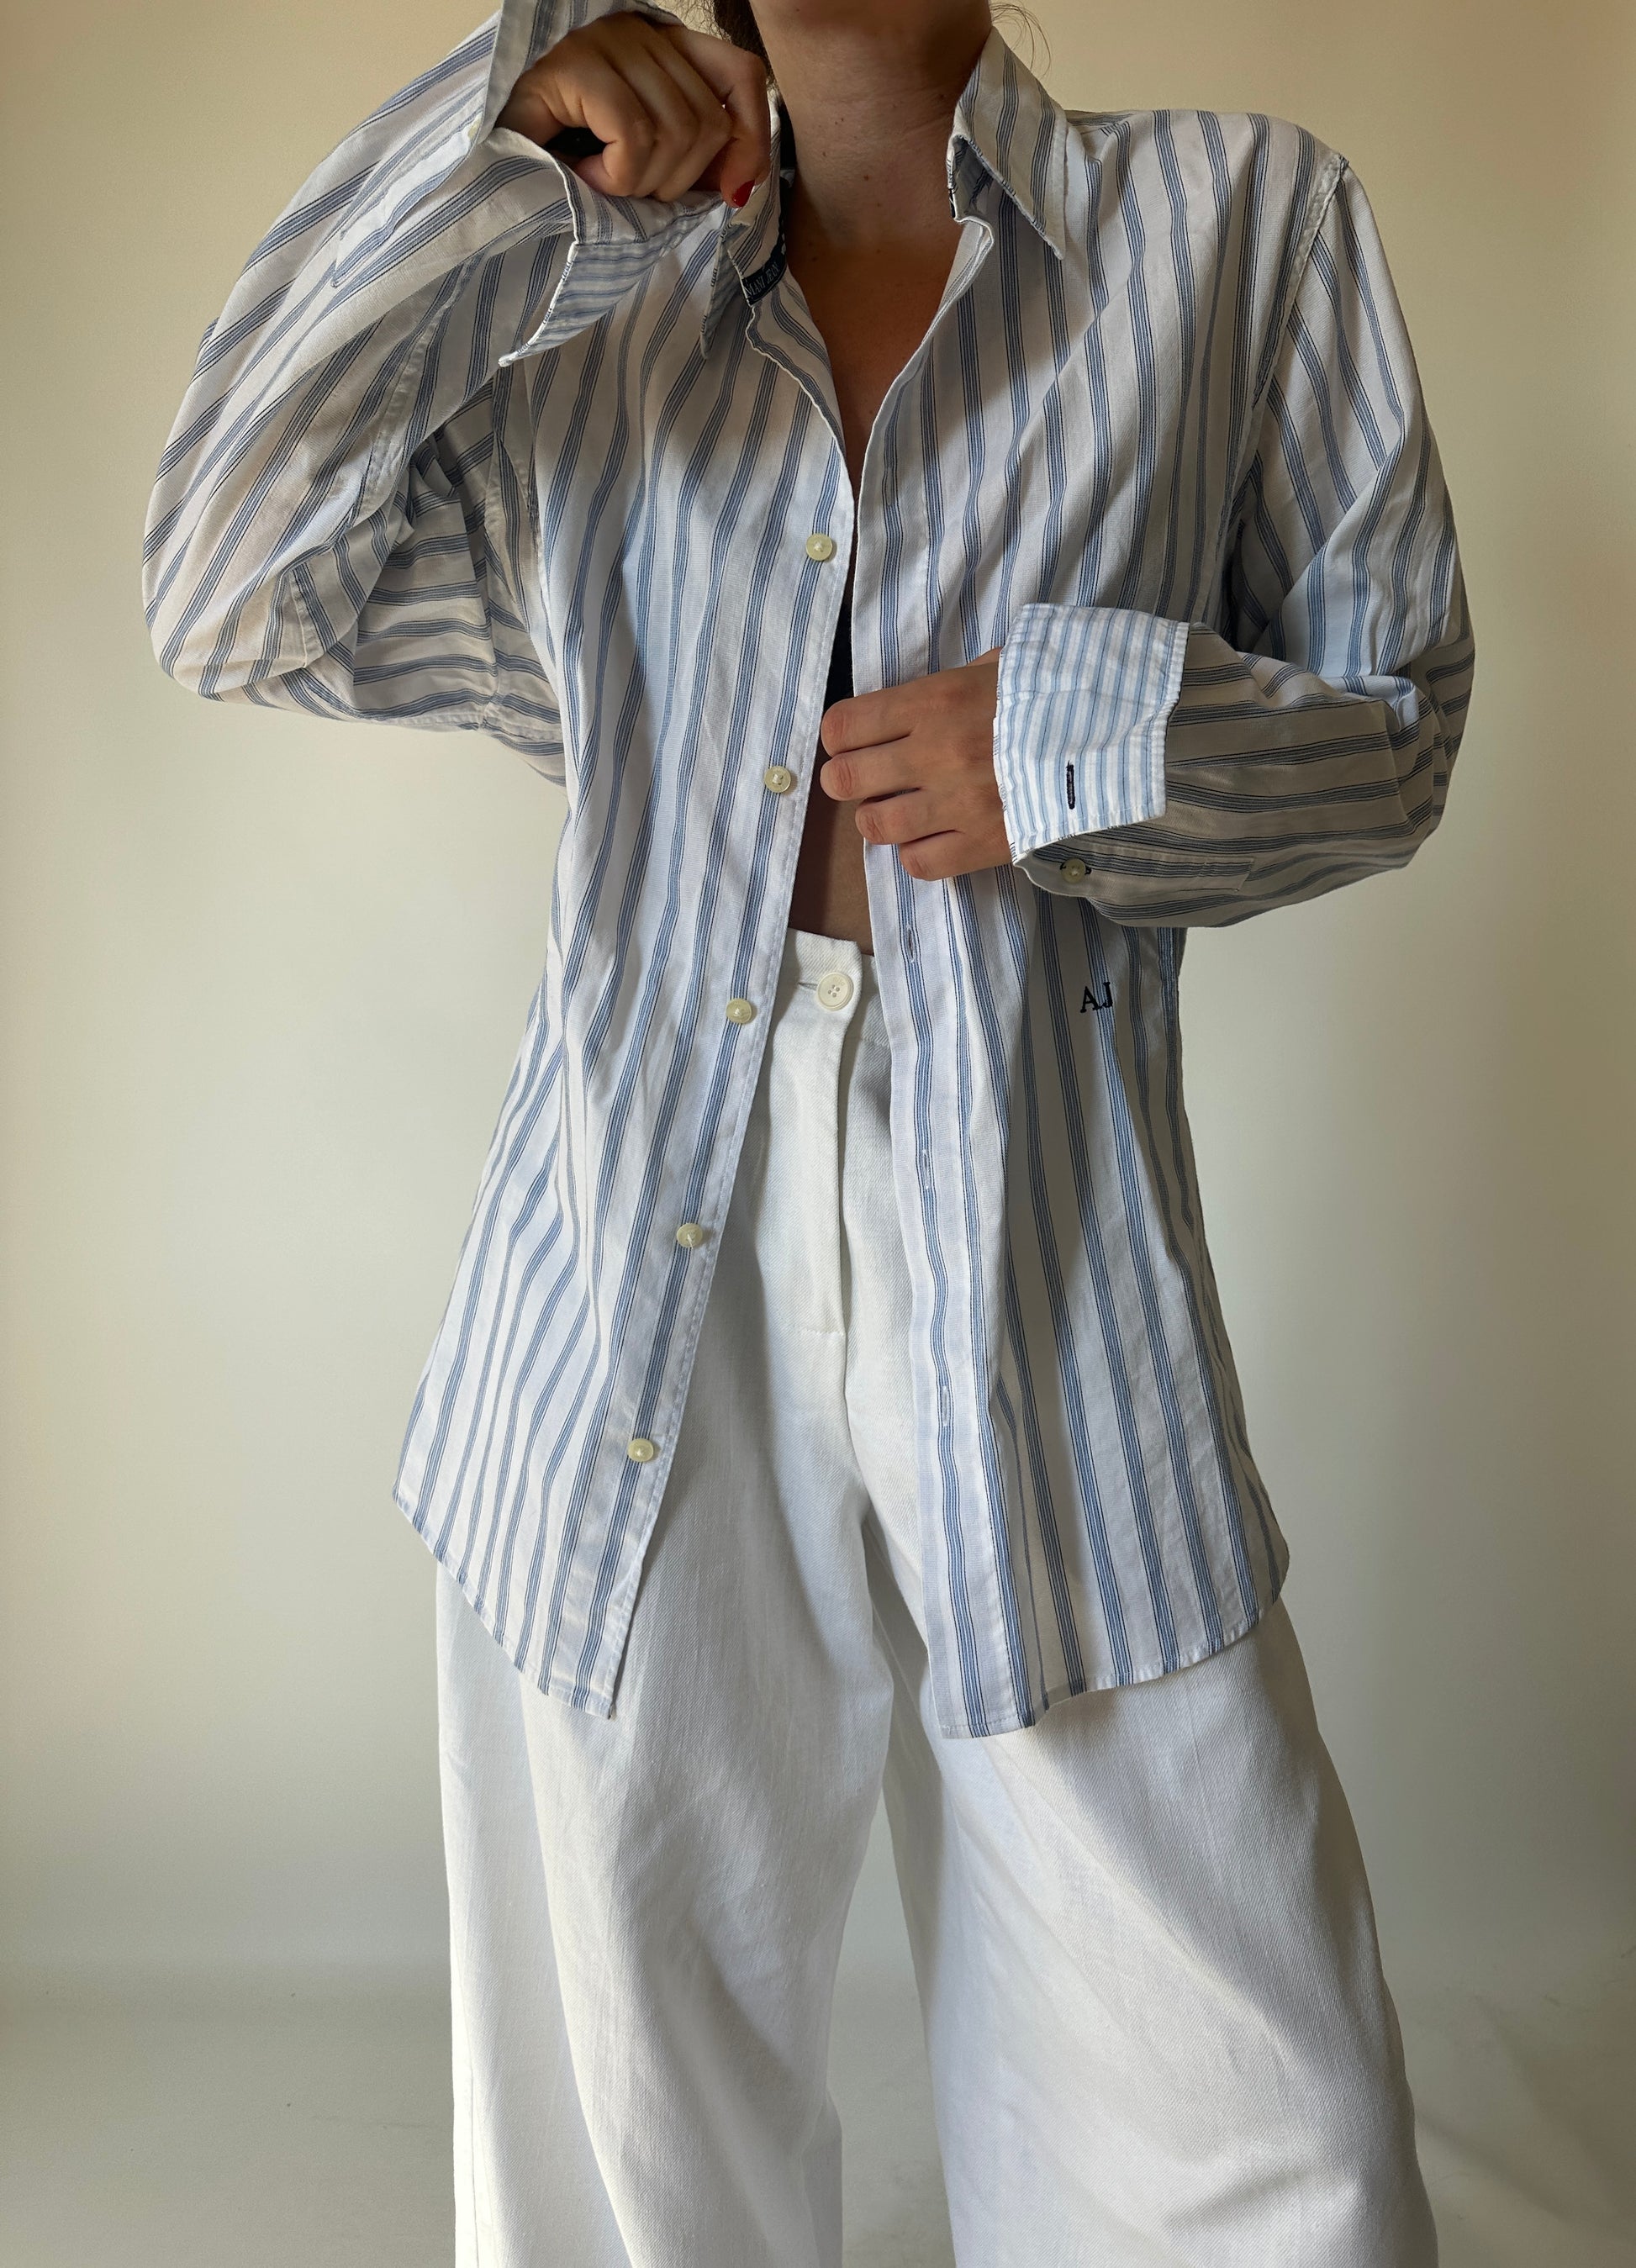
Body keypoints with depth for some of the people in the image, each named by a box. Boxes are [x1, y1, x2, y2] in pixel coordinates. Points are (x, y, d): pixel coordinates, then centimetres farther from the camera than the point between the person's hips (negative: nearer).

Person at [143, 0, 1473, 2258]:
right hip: (639, 1312, 2)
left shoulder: (1245, 222, 10)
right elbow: (236, 598, 4)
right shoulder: (587, 312, 16)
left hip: (1048, 1299, -1)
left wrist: (1082, 742, -10)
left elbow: (1392, 716, 10)